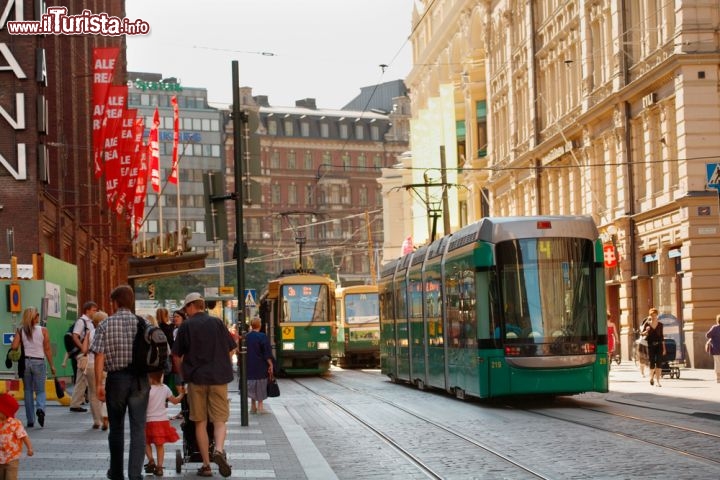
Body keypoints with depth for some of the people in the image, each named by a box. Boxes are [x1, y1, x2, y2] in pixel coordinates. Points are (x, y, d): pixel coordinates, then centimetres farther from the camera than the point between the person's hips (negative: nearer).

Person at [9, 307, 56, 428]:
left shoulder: (21, 331, 0)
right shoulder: (43, 330, -4)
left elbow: (13, 347, -9)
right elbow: (47, 350, -3)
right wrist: (51, 365, 4)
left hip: (25, 362, 2)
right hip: (39, 362, -2)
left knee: (28, 391, 12)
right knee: (40, 390, 8)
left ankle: (30, 420, 11)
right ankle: (40, 409, -23)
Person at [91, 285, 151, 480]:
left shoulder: (105, 325, -3)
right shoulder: (143, 323, 0)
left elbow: (99, 356, -7)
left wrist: (99, 384, -3)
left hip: (116, 378, 0)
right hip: (140, 379, 0)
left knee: (116, 428, 15)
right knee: (138, 429, 2)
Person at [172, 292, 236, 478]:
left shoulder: (186, 326, 1)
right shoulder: (217, 323, 5)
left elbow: (176, 356, 3)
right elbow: (231, 349, 8)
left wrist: (183, 375, 18)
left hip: (196, 378, -1)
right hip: (219, 378, 1)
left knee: (200, 422, 7)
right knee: (220, 420, 5)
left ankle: (206, 465, 6)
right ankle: (219, 449, -23)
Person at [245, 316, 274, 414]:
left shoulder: (246, 337, 1)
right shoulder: (263, 337, -14)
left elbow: (243, 352, 8)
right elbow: (267, 353, -14)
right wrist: (270, 365, -7)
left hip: (249, 366, 4)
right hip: (261, 366, -4)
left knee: (252, 386, 14)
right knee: (260, 387, 4)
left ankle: (253, 406, 16)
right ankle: (259, 406, 3)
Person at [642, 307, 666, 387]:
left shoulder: (660, 324, 6)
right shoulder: (647, 324, 2)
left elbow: (662, 336, 10)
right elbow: (643, 334, 5)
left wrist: (664, 348, 9)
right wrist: (646, 331, -18)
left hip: (659, 345, 1)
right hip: (650, 345, -1)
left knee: (659, 363, -8)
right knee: (652, 363, 0)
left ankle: (657, 381, -6)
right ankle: (651, 376, 28)